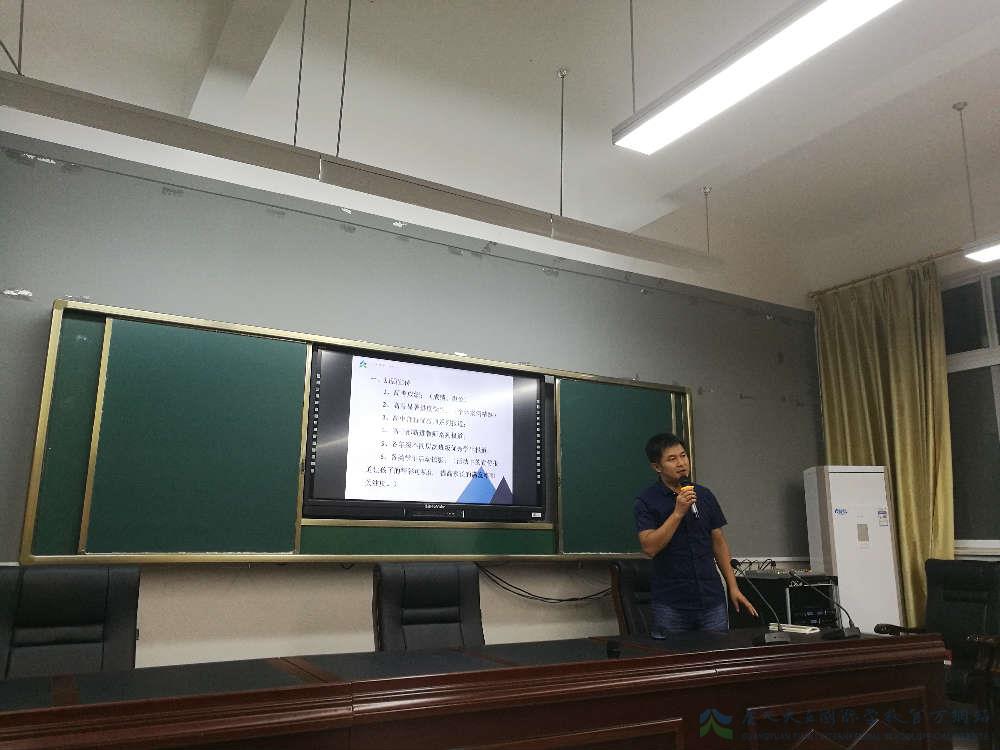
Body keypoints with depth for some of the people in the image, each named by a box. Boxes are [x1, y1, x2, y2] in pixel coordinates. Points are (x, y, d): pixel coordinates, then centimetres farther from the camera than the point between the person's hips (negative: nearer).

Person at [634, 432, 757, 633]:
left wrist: (733, 587, 8)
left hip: (712, 599, 4)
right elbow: (649, 547, -16)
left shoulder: (704, 495, 9)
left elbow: (718, 542, 13)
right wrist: (678, 512, -20)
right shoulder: (646, 501, -5)